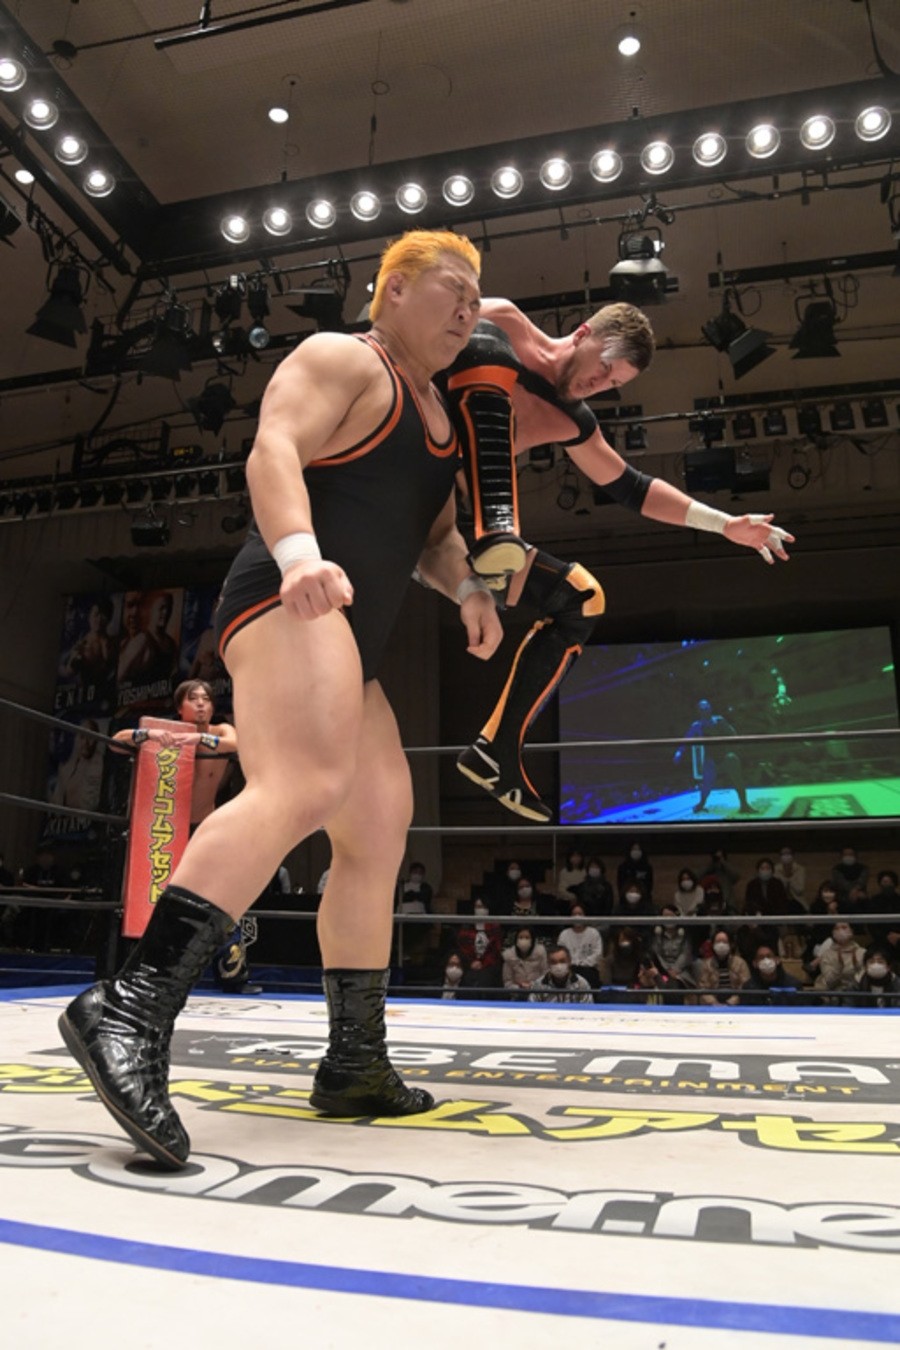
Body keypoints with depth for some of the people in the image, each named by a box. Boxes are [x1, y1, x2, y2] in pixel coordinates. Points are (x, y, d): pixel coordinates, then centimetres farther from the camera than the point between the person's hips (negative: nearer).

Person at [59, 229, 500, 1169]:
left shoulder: (439, 415, 30)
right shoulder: (341, 358, 4)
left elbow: (434, 533, 30)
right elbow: (273, 450, -14)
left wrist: (467, 588, 8)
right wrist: (298, 553, -33)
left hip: (351, 644, 10)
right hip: (291, 605, -10)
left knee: (379, 835, 7)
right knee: (304, 787, -33)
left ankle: (355, 1063, 14)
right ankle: (131, 1009, -37)